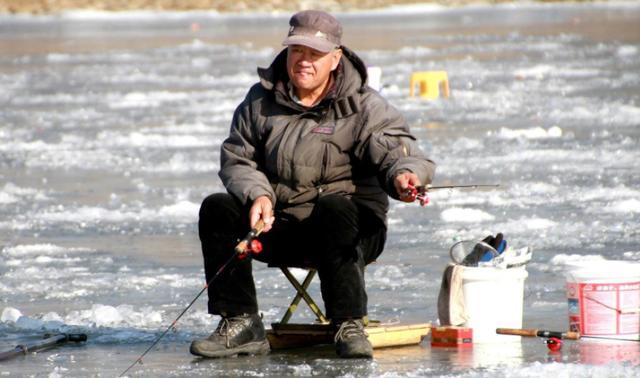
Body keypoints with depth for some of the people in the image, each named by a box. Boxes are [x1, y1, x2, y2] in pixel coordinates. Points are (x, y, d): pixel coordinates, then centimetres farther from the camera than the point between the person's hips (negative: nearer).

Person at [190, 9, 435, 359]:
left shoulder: (362, 105, -5)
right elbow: (237, 158, 8)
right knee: (217, 209, -18)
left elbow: (394, 149, -18)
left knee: (333, 208, -39)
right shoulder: (261, 100, 6)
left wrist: (404, 173, -43)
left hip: (351, 227, -4)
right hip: (279, 227, 4)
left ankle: (349, 326, -34)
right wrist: (257, 194, -14)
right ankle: (240, 324, -16)